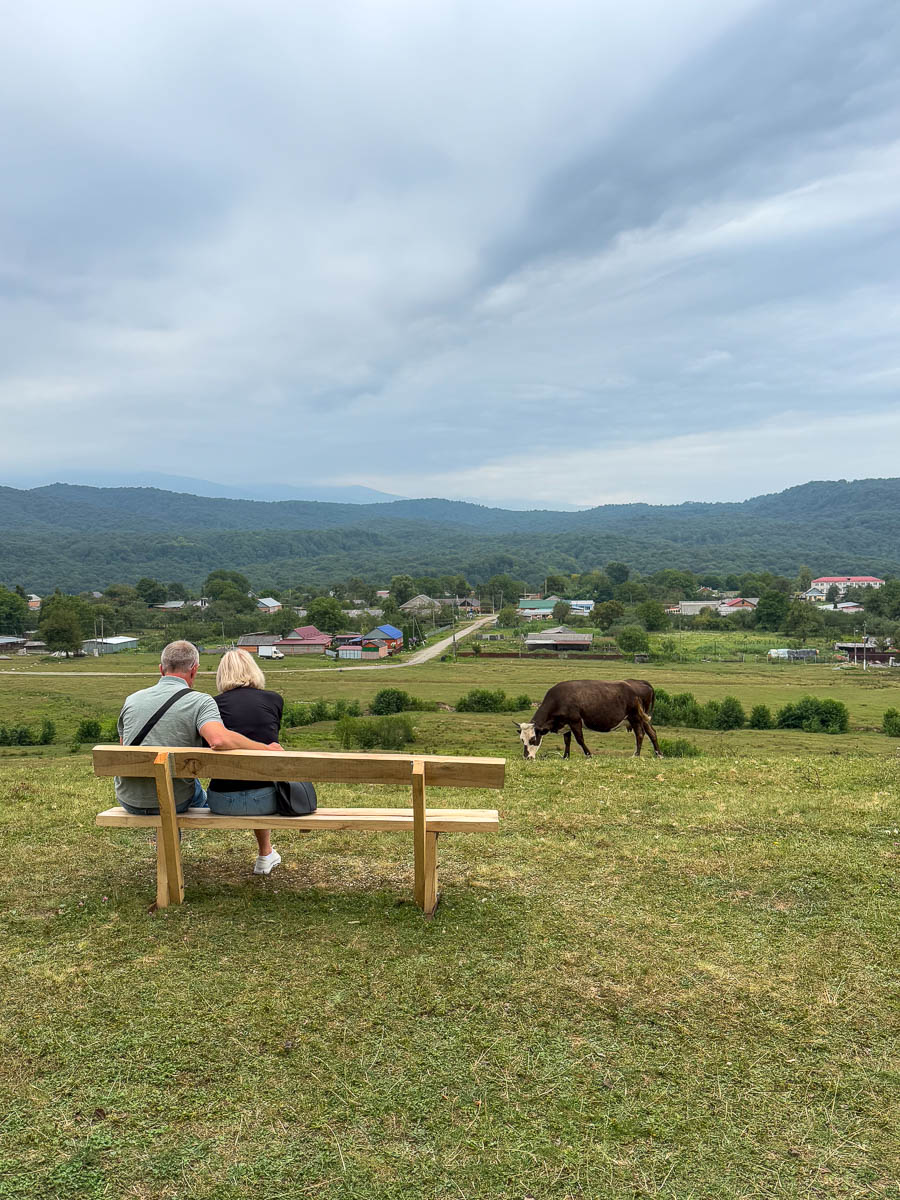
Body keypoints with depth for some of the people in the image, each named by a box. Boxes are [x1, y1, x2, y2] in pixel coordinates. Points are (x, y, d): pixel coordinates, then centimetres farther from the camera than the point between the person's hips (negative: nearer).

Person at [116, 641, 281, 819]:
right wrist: (266, 749, -23)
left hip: (128, 801, 4)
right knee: (199, 795, 33)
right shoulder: (201, 702, -15)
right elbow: (220, 740, -35)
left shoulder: (131, 699, 1)